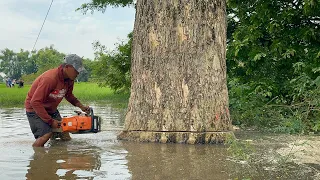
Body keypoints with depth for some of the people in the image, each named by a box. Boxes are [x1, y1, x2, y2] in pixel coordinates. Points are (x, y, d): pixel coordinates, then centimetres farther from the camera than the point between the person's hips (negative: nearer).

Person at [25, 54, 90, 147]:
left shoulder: (70, 79, -7)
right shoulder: (50, 79, -33)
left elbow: (69, 95, 15)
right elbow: (35, 102, -33)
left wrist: (81, 106, -1)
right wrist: (50, 121, -29)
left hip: (51, 109, 8)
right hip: (35, 109, -8)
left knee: (67, 139, 3)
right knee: (45, 136, -27)